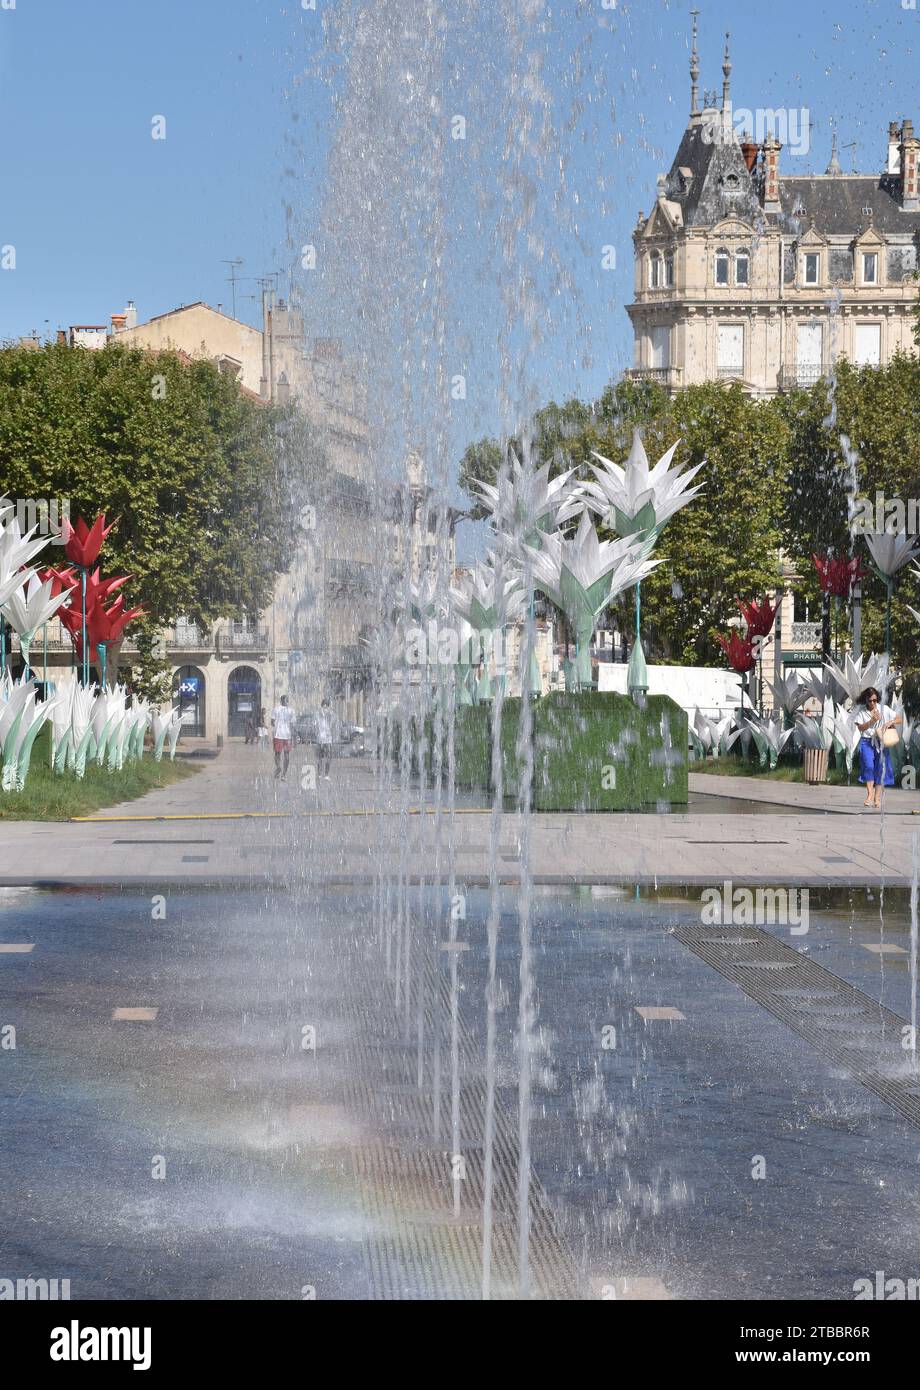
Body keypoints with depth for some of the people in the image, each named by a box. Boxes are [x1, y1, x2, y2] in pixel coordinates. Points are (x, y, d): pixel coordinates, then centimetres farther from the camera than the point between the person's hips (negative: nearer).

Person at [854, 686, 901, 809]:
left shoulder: (884, 709, 4)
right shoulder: (861, 711, 2)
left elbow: (900, 719, 6)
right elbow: (860, 728, -5)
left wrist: (890, 722, -14)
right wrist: (872, 721, -18)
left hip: (881, 743, 1)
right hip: (867, 742, -1)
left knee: (880, 768, -1)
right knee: (868, 766, -21)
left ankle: (878, 798, 5)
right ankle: (870, 795, -24)